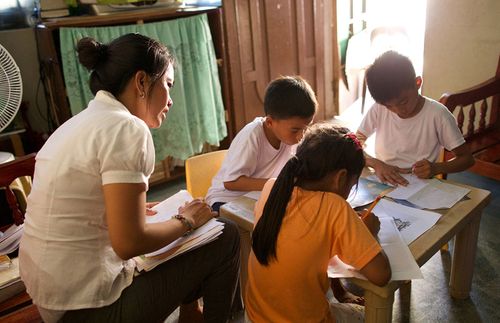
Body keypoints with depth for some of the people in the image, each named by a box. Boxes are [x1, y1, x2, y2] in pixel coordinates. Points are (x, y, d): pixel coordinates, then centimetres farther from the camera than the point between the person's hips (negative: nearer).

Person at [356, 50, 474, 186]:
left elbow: (467, 158, -2)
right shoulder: (379, 108, -4)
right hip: (381, 182, 2)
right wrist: (376, 164, -19)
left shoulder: (437, 114, -10)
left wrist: (436, 168, -19)